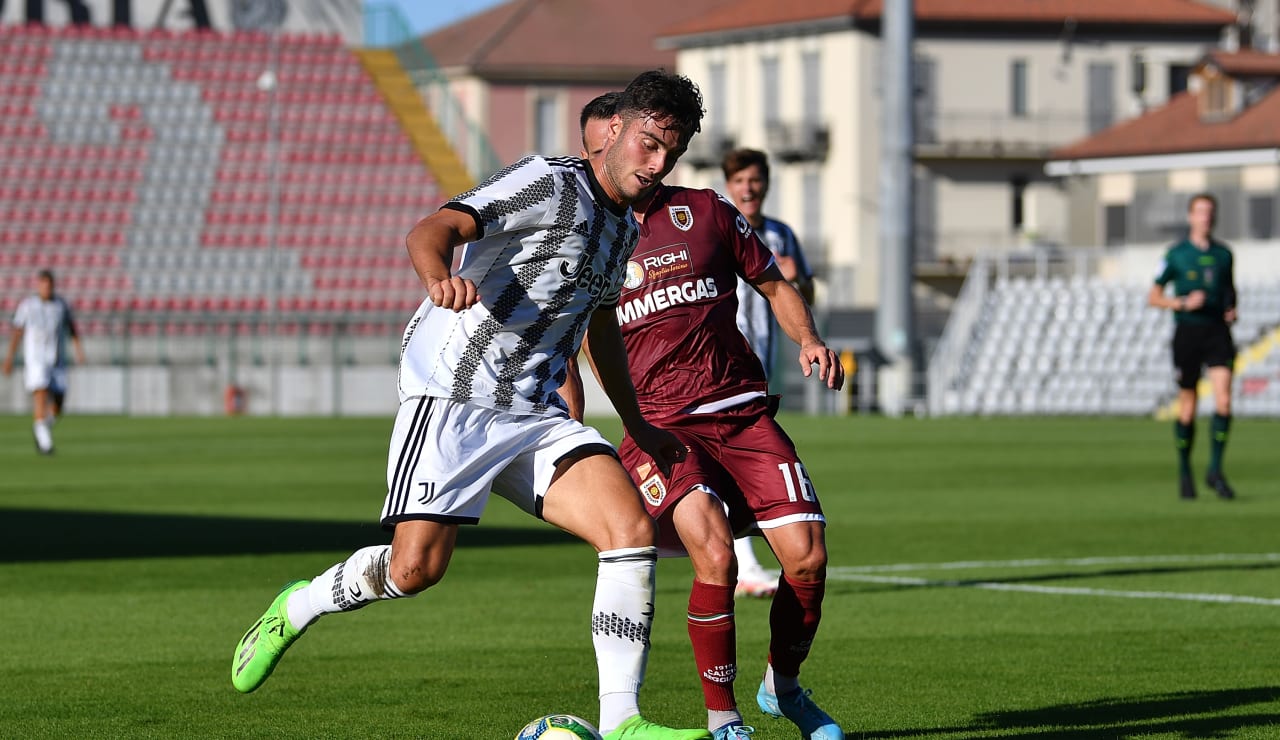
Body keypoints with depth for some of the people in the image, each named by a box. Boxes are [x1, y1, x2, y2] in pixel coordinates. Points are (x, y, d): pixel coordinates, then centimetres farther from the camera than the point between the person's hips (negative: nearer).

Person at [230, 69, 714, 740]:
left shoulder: (624, 229, 16)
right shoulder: (548, 184, -10)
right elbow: (432, 231, -23)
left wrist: (639, 427, 38)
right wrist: (439, 277, -46)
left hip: (533, 415, 7)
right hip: (453, 399, -7)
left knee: (633, 527, -15)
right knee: (415, 567, -15)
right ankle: (295, 608, 17)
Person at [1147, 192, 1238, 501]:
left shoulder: (1223, 253, 9)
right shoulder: (1176, 254, -1)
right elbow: (1153, 296, 1)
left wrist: (1232, 310, 3)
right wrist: (1183, 303, -15)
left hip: (1217, 331, 2)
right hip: (1187, 333, -2)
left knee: (1224, 400, -13)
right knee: (1188, 406, 4)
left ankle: (1215, 470, -4)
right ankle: (1184, 471, 20)